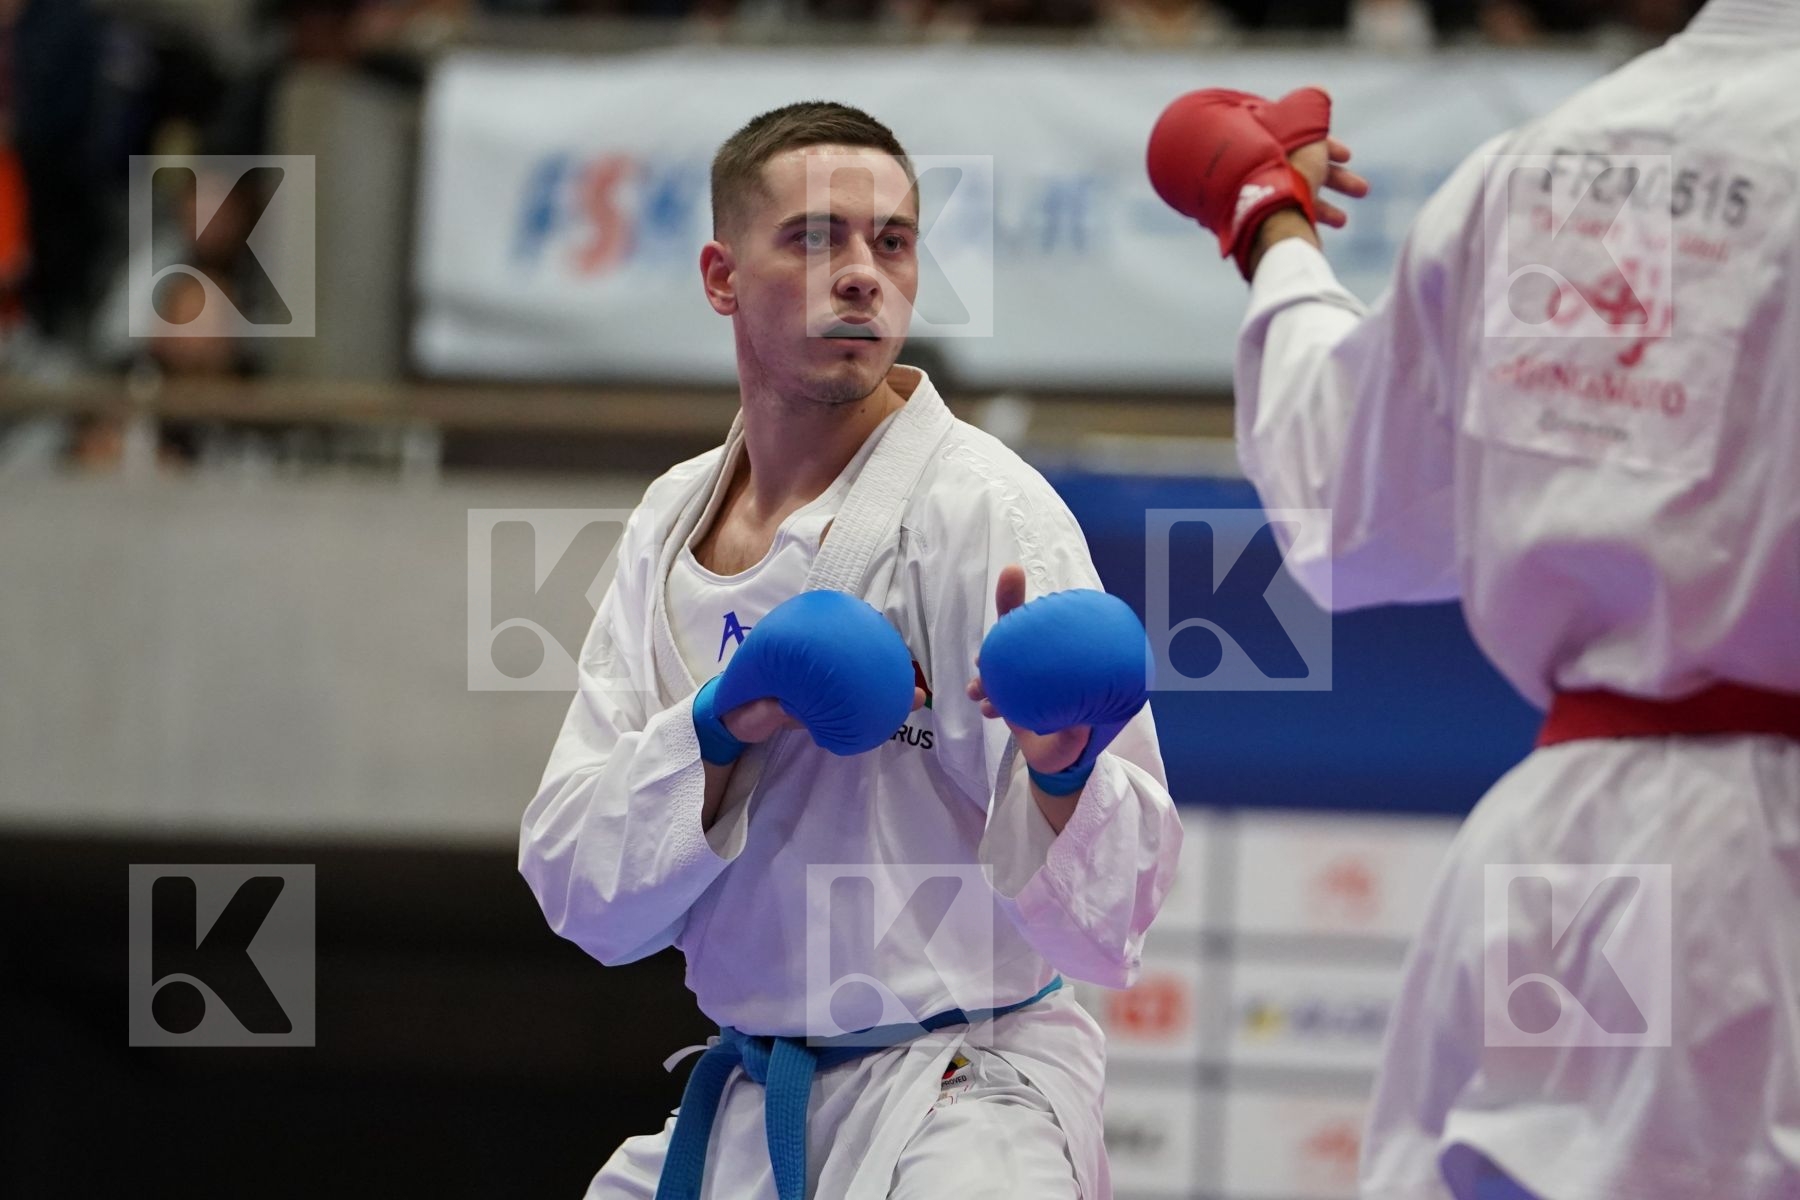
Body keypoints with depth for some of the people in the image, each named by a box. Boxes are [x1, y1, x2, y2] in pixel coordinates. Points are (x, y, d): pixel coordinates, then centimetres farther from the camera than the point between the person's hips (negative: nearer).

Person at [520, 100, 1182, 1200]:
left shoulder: (987, 509, -11)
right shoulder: (675, 527, 7)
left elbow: (1109, 920, -16)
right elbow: (579, 886, 0)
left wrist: (1060, 770, -36)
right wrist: (721, 728, -15)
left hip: (961, 1099, -5)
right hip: (747, 1105, 5)